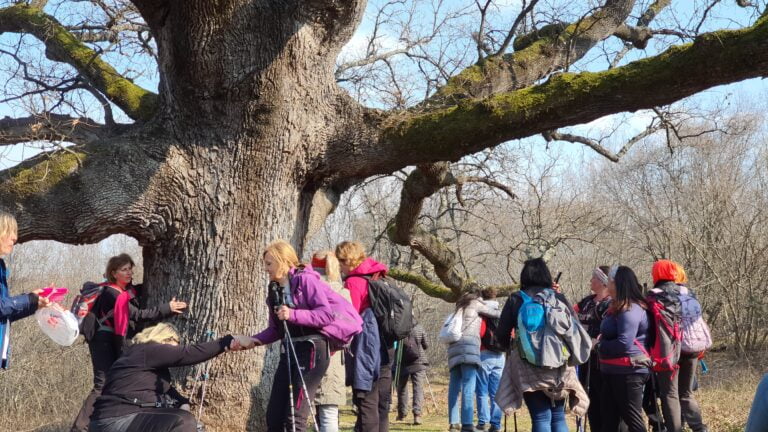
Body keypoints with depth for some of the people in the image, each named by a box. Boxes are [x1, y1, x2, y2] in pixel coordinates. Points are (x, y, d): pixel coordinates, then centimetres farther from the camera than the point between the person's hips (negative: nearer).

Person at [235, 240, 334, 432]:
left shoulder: (305, 280, -9)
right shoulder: (275, 289, 14)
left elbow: (327, 314, -17)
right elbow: (275, 330, 15)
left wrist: (293, 314, -25)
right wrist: (253, 340, 1)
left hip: (311, 350, -8)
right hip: (289, 351, 8)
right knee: (274, 416, 5)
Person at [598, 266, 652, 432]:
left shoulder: (630, 310, -19)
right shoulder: (618, 307, 15)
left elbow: (624, 344, -25)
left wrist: (600, 345, -11)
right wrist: (601, 342, 6)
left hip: (628, 372, -11)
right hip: (614, 371, 11)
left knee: (632, 418, -1)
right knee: (608, 418, 15)